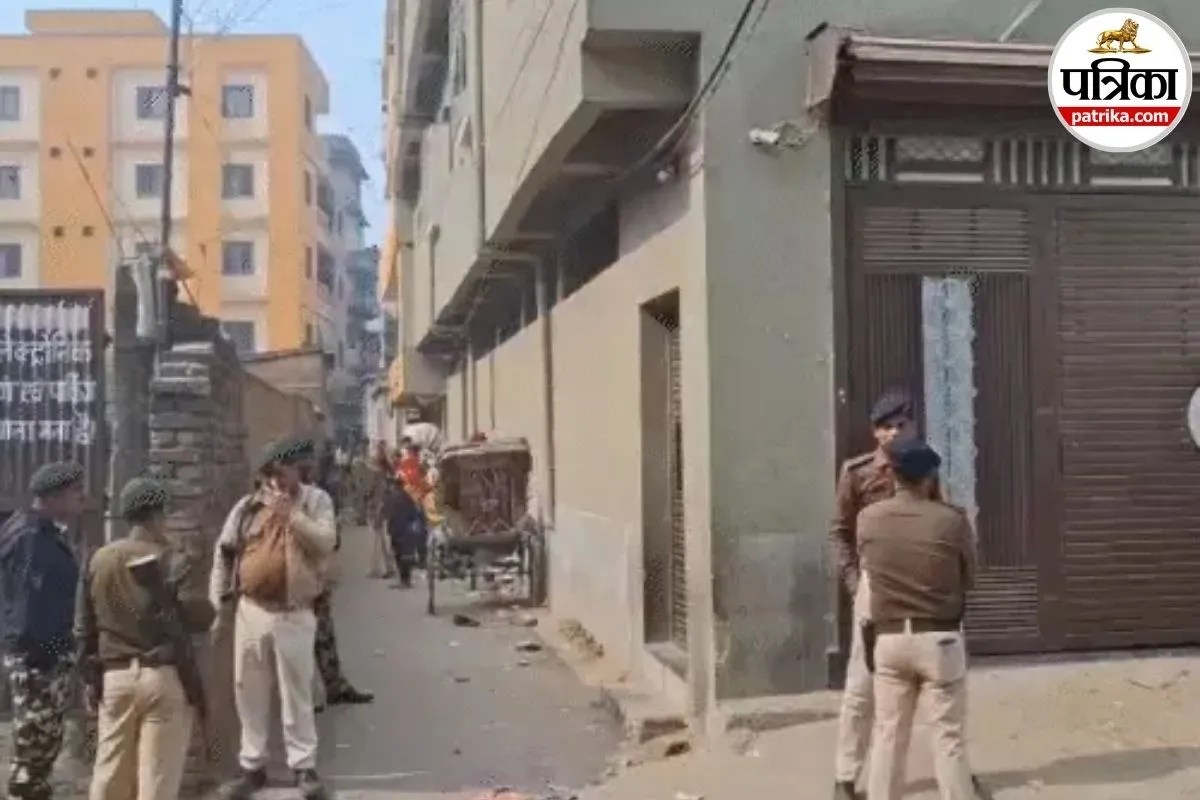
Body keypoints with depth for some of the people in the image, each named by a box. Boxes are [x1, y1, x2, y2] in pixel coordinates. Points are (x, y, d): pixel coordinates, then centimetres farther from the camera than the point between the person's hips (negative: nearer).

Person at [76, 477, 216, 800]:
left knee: (110, 774, 14)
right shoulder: (174, 561, -10)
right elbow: (201, 618, -15)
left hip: (115, 677, 5)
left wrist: (91, 677, 17)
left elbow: (84, 628, 8)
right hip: (164, 677, -4)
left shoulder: (99, 560, 4)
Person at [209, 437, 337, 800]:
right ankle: (252, 765, 23)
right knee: (249, 691, 11)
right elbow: (224, 552, 9)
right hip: (250, 611, 3)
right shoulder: (248, 506, 5)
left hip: (293, 614, -3)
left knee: (297, 693, 3)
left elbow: (326, 543, -15)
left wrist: (292, 515, -24)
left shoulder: (315, 501, -1)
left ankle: (304, 766, 13)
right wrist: (218, 600, 6)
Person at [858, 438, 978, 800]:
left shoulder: (867, 519, -3)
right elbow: (968, 579, 4)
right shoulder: (952, 521, -10)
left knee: (889, 735, 12)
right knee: (948, 739, 5)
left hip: (889, 639, 2)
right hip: (940, 640, -2)